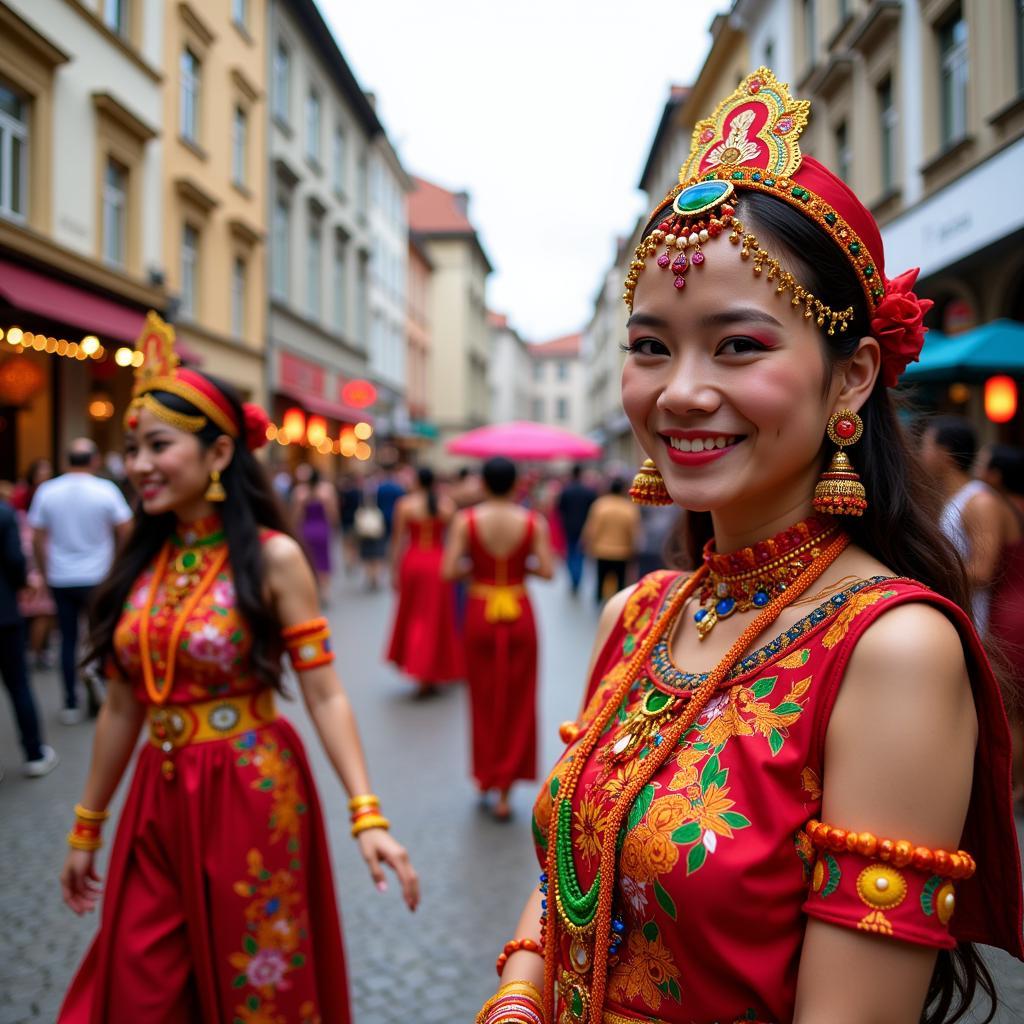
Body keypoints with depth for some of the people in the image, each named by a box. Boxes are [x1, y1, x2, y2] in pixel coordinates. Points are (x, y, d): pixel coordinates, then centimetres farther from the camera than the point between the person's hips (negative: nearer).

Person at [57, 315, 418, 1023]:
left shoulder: (273, 558, -11)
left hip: (251, 799, -5)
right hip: (158, 805, 5)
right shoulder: (142, 563, 3)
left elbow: (325, 695, -14)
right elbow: (123, 707, 10)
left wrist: (367, 814, -24)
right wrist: (87, 828, 15)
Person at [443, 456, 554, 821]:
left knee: (484, 698, 18)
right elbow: (547, 571, -10)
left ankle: (485, 775, 30)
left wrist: (474, 567, 6)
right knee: (517, 701, 9)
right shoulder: (533, 523, -7)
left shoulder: (466, 521, -8)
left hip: (481, 613, 0)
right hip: (519, 614, 0)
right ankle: (505, 790, 12)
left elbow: (449, 571, -13)